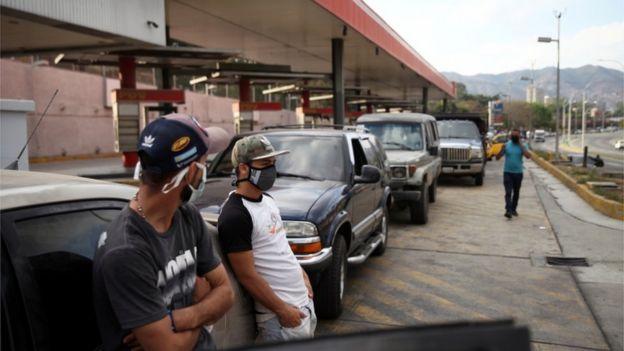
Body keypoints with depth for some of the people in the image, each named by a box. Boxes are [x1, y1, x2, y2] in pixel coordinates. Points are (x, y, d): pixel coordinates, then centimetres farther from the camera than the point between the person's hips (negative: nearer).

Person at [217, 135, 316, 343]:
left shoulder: (267, 200, 7)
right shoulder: (235, 215, -21)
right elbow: (246, 275, -21)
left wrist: (303, 277, 14)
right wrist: (282, 310, -17)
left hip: (302, 300, 9)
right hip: (278, 316, -8)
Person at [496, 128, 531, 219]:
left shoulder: (522, 146, 1)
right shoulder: (506, 145, 2)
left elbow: (528, 156, -17)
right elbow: (497, 157, -1)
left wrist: (521, 145, -15)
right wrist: (502, 150, -18)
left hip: (518, 173, 1)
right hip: (507, 172, -1)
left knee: (516, 193, 12)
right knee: (508, 192, -11)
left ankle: (513, 209, 26)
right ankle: (508, 210, -18)